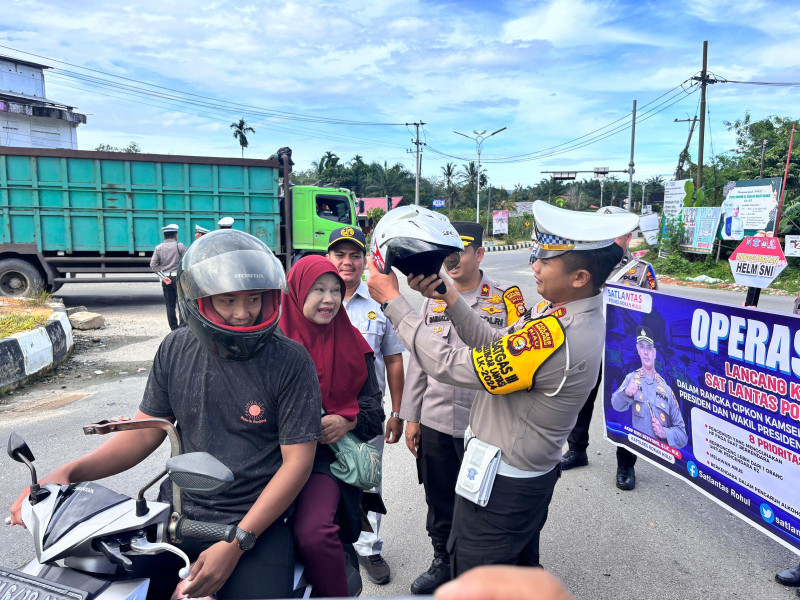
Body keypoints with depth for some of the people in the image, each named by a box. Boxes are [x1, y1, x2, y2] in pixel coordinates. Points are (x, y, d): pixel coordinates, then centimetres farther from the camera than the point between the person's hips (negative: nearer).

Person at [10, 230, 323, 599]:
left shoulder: (290, 361, -12)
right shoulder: (176, 350, 2)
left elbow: (297, 461, -12)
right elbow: (146, 432, 9)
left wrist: (236, 543, -17)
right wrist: (69, 472, -6)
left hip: (257, 520, -3)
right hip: (178, 510, 4)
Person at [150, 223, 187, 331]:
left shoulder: (159, 248, 6)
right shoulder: (180, 246, -3)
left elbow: (153, 265, -2)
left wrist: (163, 277, -4)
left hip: (165, 279, 3)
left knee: (170, 305, 9)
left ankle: (174, 329, 11)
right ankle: (183, 326, -14)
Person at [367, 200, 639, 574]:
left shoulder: (555, 336, -34)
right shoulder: (580, 316, -2)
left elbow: (451, 367, -29)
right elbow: (496, 345, 4)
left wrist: (392, 301, -20)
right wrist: (449, 298, -5)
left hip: (500, 485, -10)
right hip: (533, 475, 10)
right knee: (521, 579, 30)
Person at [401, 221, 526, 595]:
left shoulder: (505, 300, -7)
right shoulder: (434, 300, 6)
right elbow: (418, 362, 9)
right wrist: (411, 417, 8)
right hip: (435, 423, 4)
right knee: (439, 500, 18)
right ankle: (443, 561, 41)